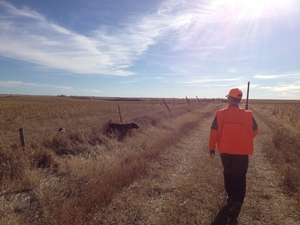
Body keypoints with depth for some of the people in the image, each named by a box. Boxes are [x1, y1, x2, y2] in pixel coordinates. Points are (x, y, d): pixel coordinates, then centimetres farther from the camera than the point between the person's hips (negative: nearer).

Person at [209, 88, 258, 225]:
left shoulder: (220, 114, -11)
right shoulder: (248, 115, -9)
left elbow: (214, 132, -7)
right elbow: (255, 132, 4)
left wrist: (212, 147, 5)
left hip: (225, 151, 1)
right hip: (242, 152, -1)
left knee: (228, 175, 20)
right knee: (240, 178, 7)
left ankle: (232, 199, 34)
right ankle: (237, 203, -10)